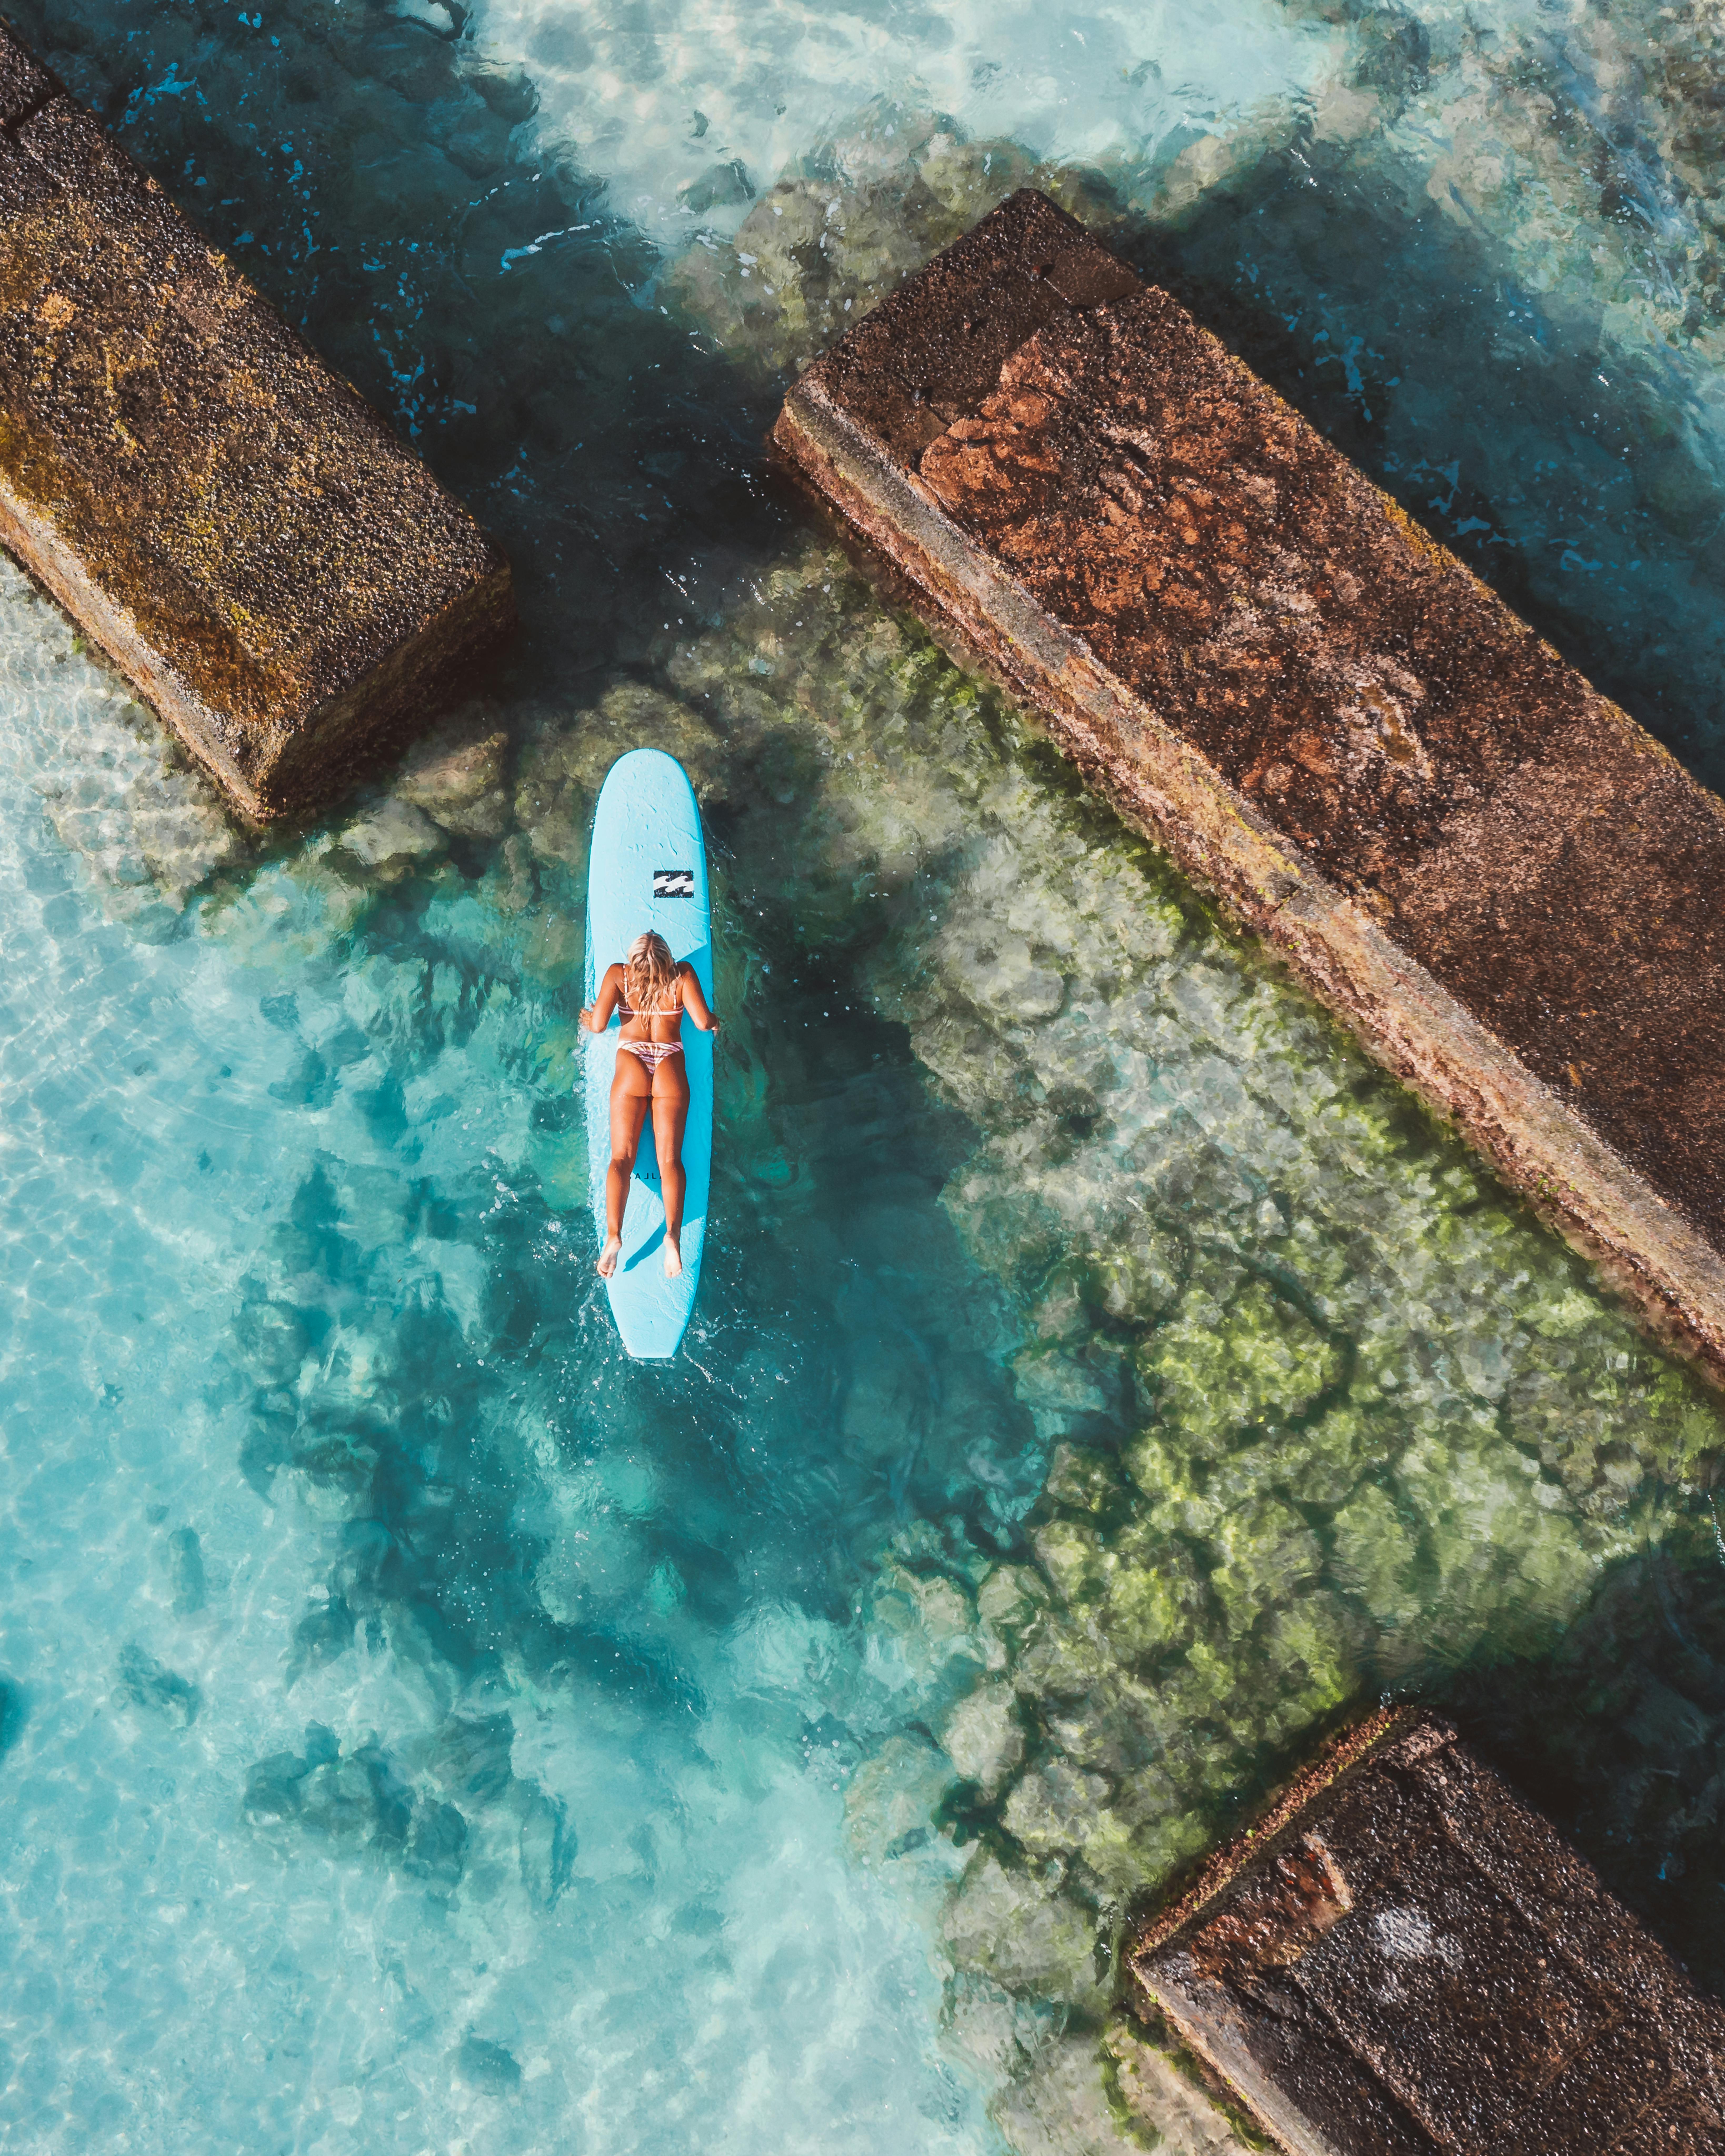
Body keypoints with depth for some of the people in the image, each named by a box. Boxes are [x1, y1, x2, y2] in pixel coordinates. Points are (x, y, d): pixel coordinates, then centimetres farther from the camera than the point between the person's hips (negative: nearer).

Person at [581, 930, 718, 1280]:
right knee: (670, 1159, -3)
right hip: (671, 1073, 1)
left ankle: (613, 1237, -19)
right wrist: (715, 1024, 16)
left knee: (621, 1158, -3)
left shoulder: (618, 975, -2)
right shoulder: (682, 975, -2)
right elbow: (704, 1022, -8)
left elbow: (598, 1024, -8)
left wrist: (588, 1022, 16)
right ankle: (673, 1234, -23)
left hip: (631, 1071, 0)